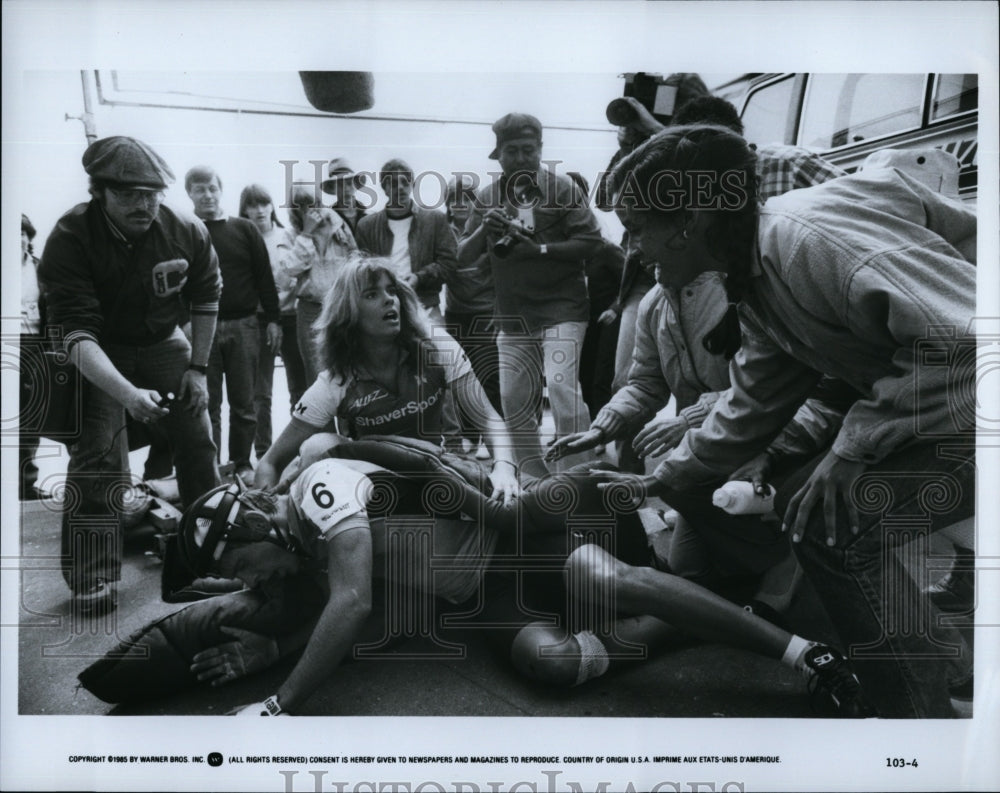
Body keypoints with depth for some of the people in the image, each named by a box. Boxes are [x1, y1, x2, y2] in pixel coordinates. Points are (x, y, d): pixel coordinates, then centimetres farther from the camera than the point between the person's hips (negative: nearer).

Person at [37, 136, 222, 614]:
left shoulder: (187, 234, -17)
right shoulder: (69, 239, -27)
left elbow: (206, 298, 1)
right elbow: (77, 334, -33)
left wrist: (197, 367, -1)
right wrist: (128, 394, -47)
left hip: (162, 342, 4)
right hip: (97, 353, -3)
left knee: (197, 439, 4)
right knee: (98, 450, -16)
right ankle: (92, 578, -6)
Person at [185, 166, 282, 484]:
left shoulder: (244, 229, 7)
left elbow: (264, 277, 7)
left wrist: (273, 319, 3)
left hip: (244, 326, 1)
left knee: (243, 401, 6)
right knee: (208, 403, 4)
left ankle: (242, 463, 17)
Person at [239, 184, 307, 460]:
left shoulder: (287, 236, 8)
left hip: (291, 315, 3)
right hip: (259, 319, -3)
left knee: (300, 385, 8)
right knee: (260, 391, 1)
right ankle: (263, 453, 9)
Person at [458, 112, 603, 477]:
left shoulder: (561, 187, -4)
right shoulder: (487, 196, 8)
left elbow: (590, 241, -11)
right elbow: (463, 256, 7)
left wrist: (539, 249, -19)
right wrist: (484, 230, -12)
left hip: (561, 307, -5)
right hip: (512, 315, 5)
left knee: (561, 386, -20)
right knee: (514, 400, 8)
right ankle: (533, 476, 24)